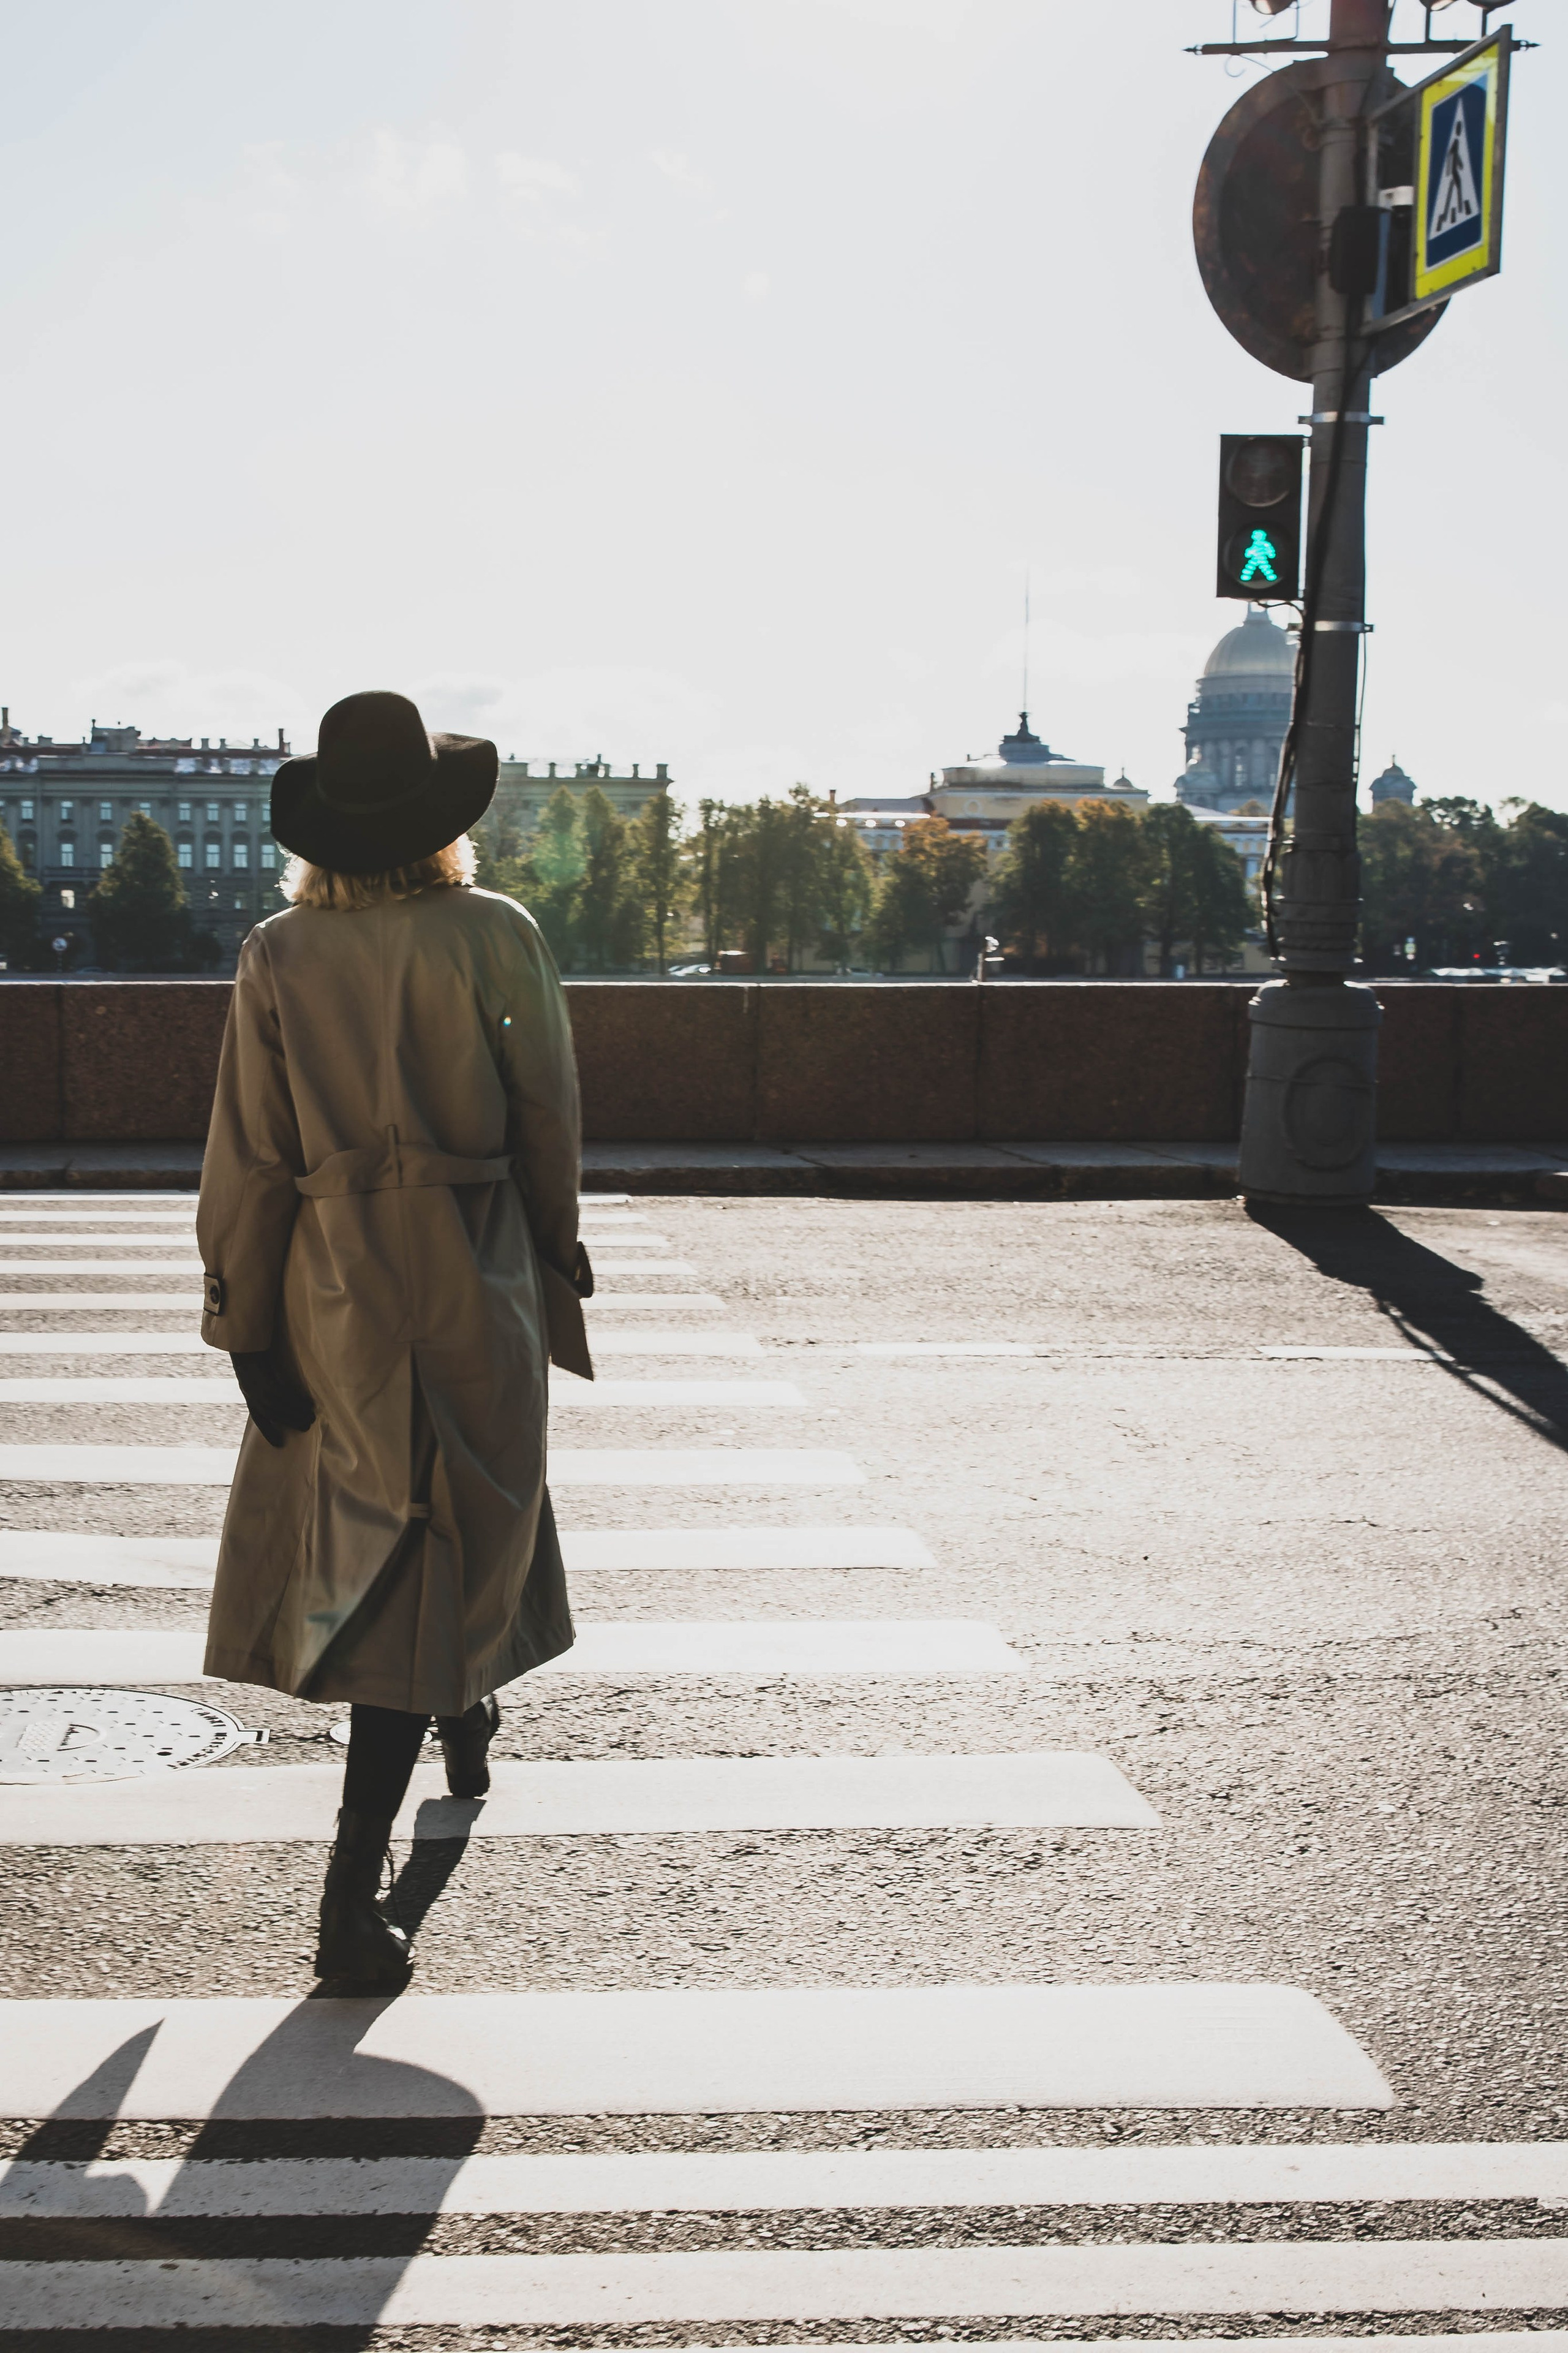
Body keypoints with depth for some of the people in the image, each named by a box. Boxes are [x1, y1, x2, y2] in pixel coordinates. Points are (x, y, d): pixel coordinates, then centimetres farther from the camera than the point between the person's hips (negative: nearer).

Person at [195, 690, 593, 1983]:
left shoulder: (276, 957, -3)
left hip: (330, 1281, 3)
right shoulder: (497, 935, -9)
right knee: (451, 1533, 3)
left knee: (362, 1532, 24)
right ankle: (354, 1887, 0)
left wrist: (245, 1320, 4)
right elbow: (550, 1121, -3)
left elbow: (247, 1154, -2)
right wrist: (556, 1251, 13)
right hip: (475, 1276, -3)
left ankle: (462, 1713, 50)